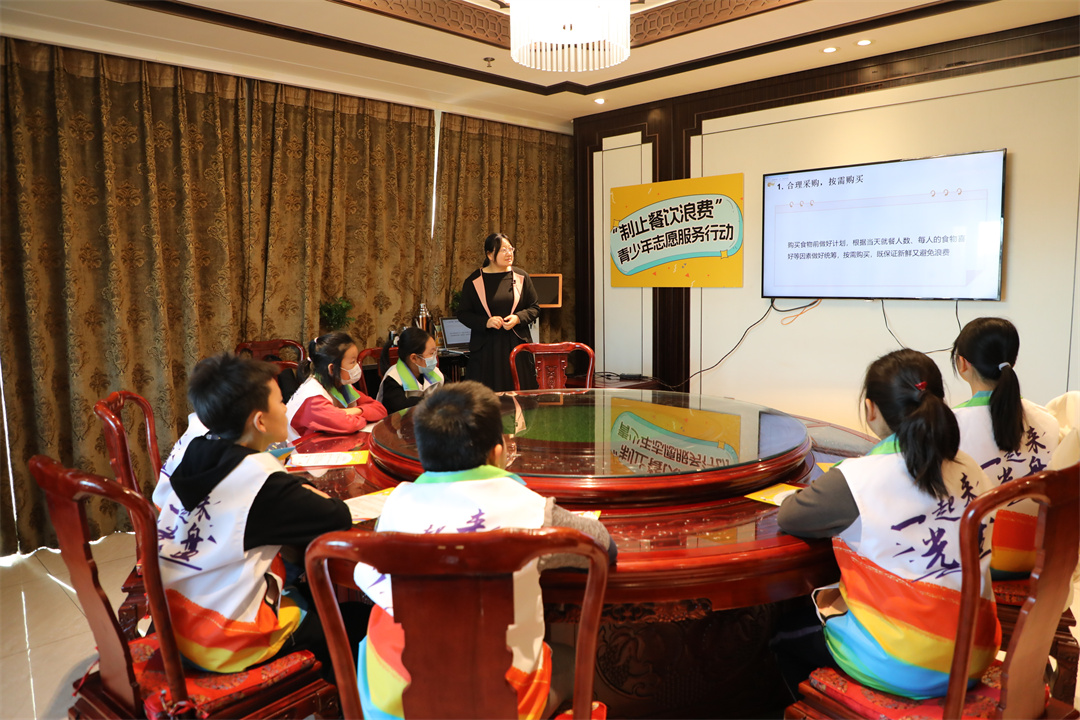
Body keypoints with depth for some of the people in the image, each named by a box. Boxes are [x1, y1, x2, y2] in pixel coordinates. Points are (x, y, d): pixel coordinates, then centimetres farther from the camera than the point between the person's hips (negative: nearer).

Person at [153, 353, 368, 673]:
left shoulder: (189, 454, -4)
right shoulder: (260, 478, -24)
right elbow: (340, 520, -22)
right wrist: (310, 494, 1)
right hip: (228, 646, -8)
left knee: (309, 590, 26)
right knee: (359, 620, 7)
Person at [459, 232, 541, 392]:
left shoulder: (521, 277, 7)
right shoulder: (474, 281, 3)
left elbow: (535, 308, 10)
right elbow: (463, 313, 3)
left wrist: (518, 318, -10)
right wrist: (486, 322, -13)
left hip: (516, 345, 2)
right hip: (485, 348, -1)